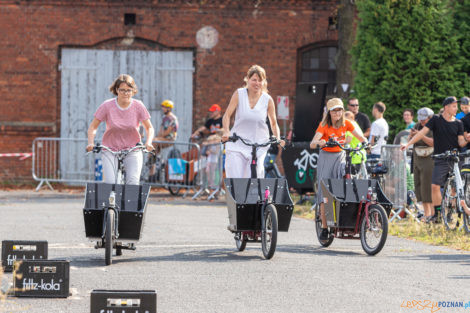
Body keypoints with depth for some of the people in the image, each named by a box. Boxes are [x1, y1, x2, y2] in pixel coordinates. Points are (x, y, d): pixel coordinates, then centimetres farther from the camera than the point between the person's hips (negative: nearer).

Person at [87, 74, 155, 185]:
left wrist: (148, 143, -17)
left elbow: (149, 128, 2)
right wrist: (91, 143, -18)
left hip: (132, 151, 0)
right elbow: (93, 127, -1)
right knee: (110, 183, -19)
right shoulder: (107, 106, -9)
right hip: (110, 150, 0)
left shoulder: (138, 106, -6)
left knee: (133, 182, -20)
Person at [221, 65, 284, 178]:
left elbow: (273, 123, 10)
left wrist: (277, 139, -7)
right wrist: (226, 132, -21)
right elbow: (227, 115, -4)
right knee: (234, 180, -10)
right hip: (237, 144, 0)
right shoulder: (239, 94, -2)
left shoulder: (267, 100, 0)